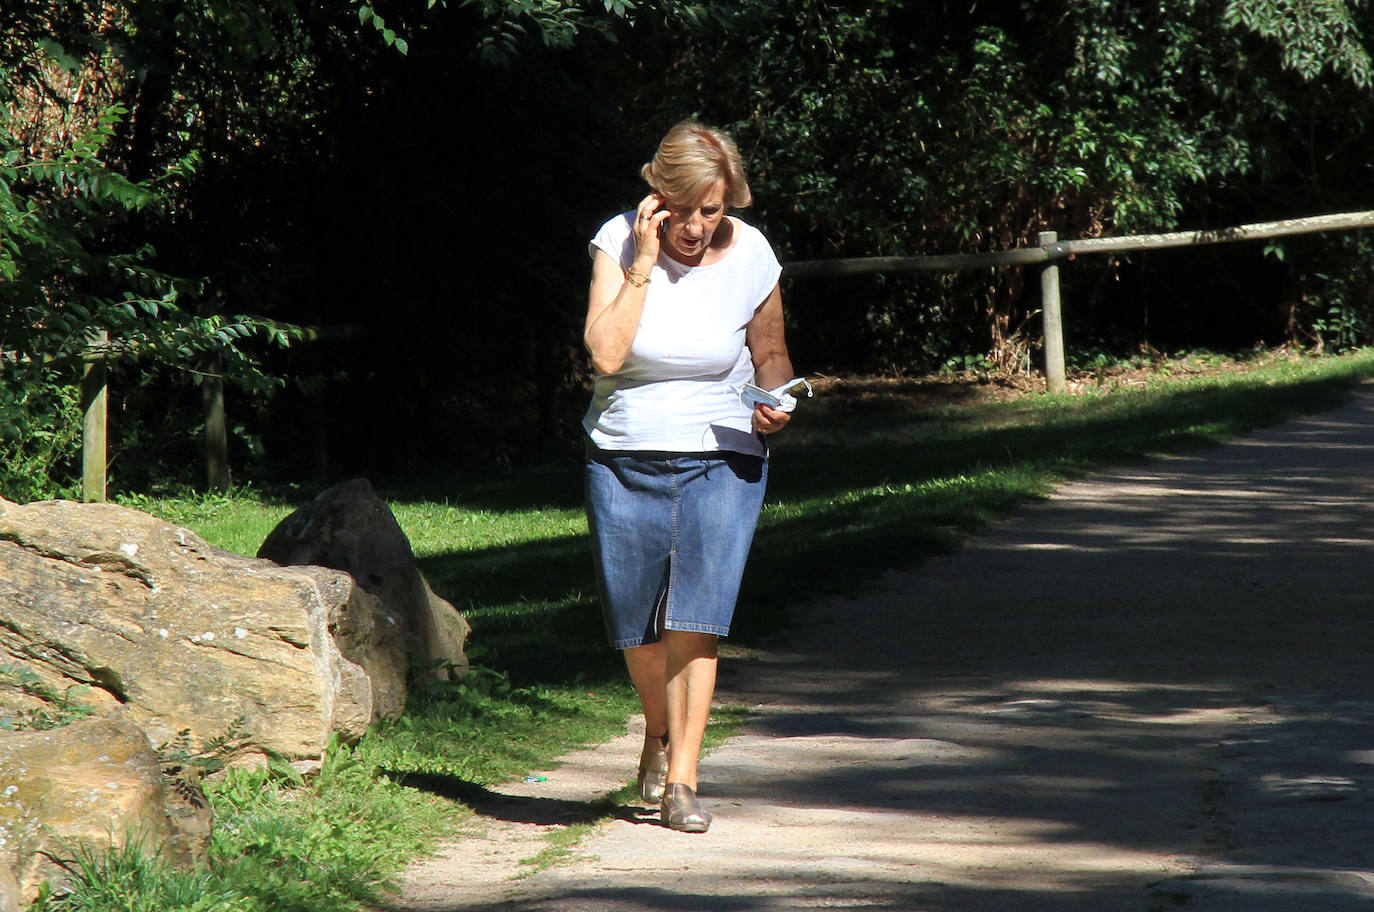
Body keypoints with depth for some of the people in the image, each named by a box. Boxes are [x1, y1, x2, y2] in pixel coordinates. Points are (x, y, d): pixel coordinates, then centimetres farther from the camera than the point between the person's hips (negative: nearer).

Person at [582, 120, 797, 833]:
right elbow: (606, 353, -19)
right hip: (625, 462, 1)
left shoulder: (749, 257, -4)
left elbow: (769, 353, 11)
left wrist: (775, 405, -9)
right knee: (634, 626, 9)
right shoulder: (619, 243, -8)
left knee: (696, 619, -13)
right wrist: (644, 261, -21)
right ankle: (658, 732, 39)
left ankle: (681, 782, -8)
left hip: (722, 461, -1)